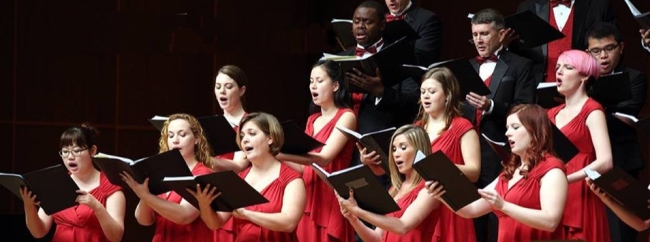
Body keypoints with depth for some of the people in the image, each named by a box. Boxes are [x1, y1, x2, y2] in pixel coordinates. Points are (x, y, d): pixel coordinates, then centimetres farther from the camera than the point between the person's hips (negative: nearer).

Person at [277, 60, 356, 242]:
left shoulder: (346, 117, -6)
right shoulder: (312, 120, 17)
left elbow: (323, 158, -20)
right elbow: (304, 167, 14)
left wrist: (282, 154, -30)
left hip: (331, 200, -7)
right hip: (309, 198, 7)